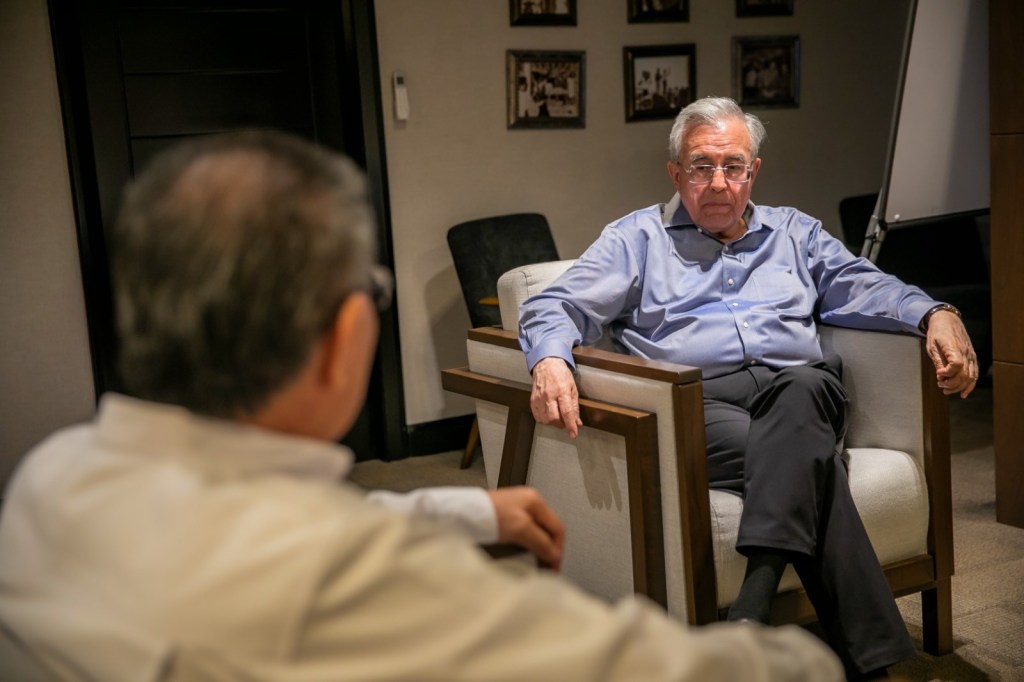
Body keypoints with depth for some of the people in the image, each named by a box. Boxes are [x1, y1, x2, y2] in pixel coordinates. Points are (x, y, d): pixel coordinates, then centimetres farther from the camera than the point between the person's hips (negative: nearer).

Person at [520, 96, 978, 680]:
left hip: (800, 390, 2)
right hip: (697, 404, -2)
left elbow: (866, 287, 19)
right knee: (811, 457, -34)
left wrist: (936, 314, -4)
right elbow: (558, 307, 9)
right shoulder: (638, 237, 21)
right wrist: (551, 362, -16)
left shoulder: (795, 232, 30)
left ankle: (754, 606, -46)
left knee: (801, 388, -38)